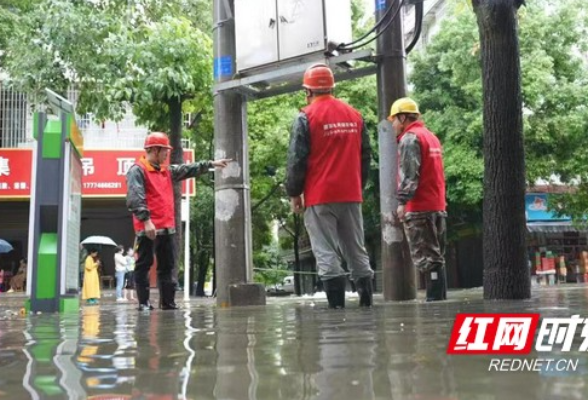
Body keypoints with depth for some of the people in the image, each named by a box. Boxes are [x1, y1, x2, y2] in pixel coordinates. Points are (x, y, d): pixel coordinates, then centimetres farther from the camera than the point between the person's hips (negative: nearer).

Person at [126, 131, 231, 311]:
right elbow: (135, 198, -19)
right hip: (148, 228, -9)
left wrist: (211, 164, 27)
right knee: (144, 265, -2)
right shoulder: (137, 170, -8)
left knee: (167, 266, 11)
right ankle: (144, 303, 3)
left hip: (166, 228, 9)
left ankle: (168, 303, 18)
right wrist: (146, 220, -27)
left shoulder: (167, 171, 19)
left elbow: (188, 170, 28)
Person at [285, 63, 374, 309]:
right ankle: (366, 299, 13)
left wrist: (294, 193, 0)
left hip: (320, 196, -5)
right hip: (351, 195, 5)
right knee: (356, 250, 12)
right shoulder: (354, 115, 10)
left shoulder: (306, 117, -6)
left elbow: (297, 159, -9)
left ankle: (336, 302, -4)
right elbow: (365, 156, 14)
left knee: (326, 252, -1)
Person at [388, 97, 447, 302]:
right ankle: (440, 298, 15)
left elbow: (409, 174, -18)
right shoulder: (431, 136, 21)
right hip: (437, 205, 9)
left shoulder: (410, 138, -7)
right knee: (435, 256, 12)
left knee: (426, 257, -8)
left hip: (419, 207, -9)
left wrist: (402, 201, -22)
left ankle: (434, 299, -7)